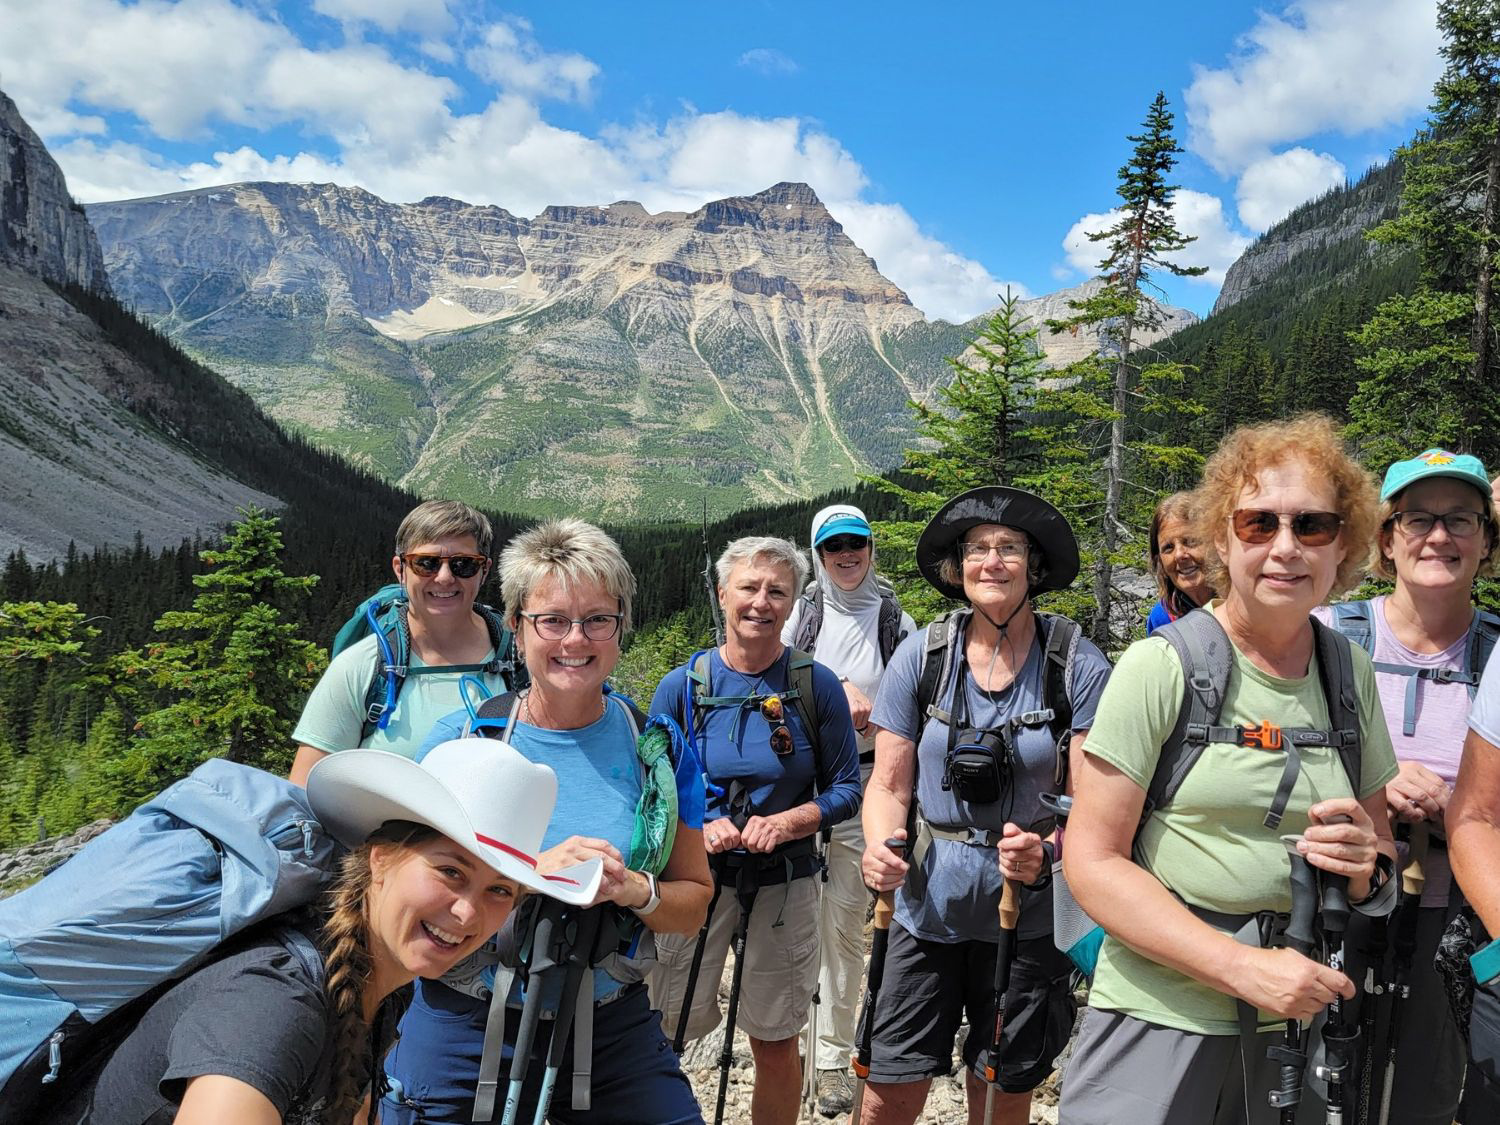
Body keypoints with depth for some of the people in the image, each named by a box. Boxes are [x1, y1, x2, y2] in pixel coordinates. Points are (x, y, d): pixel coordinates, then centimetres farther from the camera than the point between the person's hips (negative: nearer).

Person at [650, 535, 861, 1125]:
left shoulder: (817, 686, -4)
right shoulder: (681, 686, -3)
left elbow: (845, 790, 0)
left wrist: (786, 822, -16)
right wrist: (699, 829, -16)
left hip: (785, 883, 0)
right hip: (694, 877, 0)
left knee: (776, 1044, 12)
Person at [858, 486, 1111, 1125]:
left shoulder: (1079, 666, -8)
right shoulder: (921, 655, -3)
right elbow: (889, 785, 1)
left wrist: (1047, 853, -27)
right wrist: (880, 847, -19)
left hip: (1030, 918, -1)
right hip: (925, 909, 1)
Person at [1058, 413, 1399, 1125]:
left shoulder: (1352, 673, 3)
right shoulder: (1161, 666, -12)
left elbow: (1381, 845, 13)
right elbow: (1091, 860, -14)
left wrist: (1366, 865, -10)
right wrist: (1243, 966, -21)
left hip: (1300, 1021, 5)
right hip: (1157, 1021, -4)